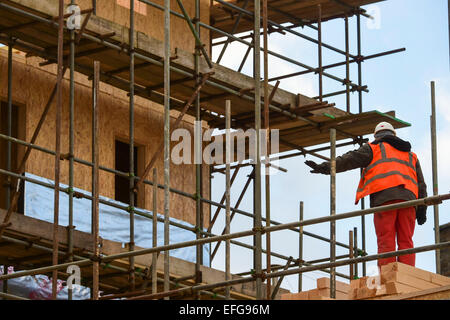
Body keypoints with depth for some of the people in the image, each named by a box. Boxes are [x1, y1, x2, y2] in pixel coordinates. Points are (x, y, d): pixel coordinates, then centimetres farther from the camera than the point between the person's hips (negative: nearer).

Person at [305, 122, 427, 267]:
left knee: (386, 241, -10)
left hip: (384, 196, -4)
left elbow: (351, 159, 5)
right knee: (405, 241, 0)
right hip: (408, 197, 4)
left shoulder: (374, 148, 17)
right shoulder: (411, 155, 31)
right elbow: (421, 184, 25)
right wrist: (422, 210, 23)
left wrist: (325, 167, 2)